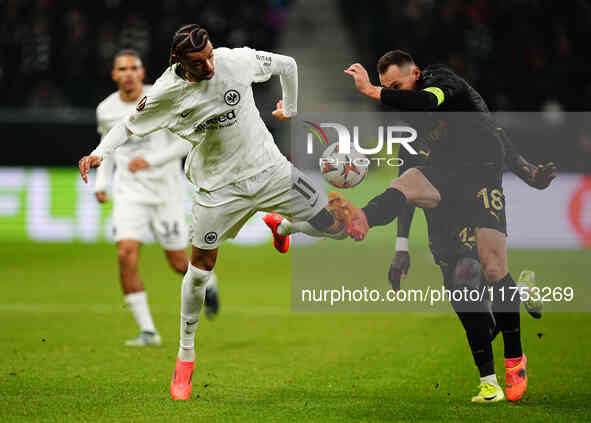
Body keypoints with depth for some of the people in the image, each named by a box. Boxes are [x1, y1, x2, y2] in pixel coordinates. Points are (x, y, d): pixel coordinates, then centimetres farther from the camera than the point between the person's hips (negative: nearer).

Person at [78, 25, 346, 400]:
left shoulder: (236, 60, -16)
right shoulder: (166, 95, -17)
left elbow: (286, 65, 3)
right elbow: (128, 126, 0)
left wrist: (289, 109, 18)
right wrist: (98, 154, -18)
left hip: (269, 168, 2)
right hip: (219, 186, -2)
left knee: (334, 228, 2)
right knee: (201, 267, -2)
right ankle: (186, 356, 17)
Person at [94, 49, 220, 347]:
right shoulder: (106, 110, 1)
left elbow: (185, 143, -11)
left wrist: (150, 161, -24)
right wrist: (101, 182, 6)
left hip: (165, 191, -2)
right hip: (129, 193, 2)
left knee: (178, 262, 5)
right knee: (126, 255, -18)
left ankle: (206, 282, 43)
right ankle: (147, 331, -10)